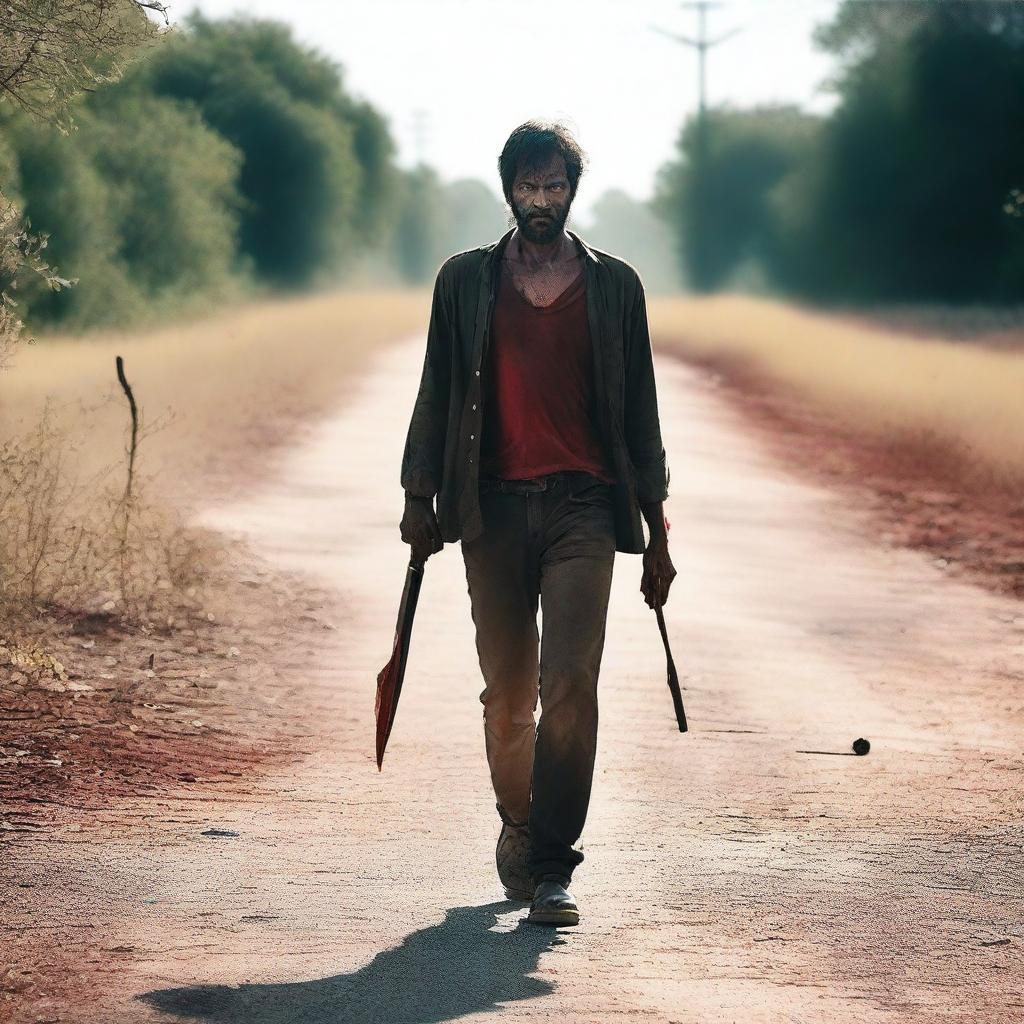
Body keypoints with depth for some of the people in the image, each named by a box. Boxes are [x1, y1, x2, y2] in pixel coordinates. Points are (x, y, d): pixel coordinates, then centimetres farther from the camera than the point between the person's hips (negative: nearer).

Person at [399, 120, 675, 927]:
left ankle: (551, 867, -12)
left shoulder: (614, 284, 9)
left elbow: (639, 409, 11)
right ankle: (517, 829, 28)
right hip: (494, 506, 1)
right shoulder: (465, 282, 10)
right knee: (507, 694, 6)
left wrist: (655, 529, 9)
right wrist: (420, 497, 0)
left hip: (583, 505, -1)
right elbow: (437, 395, 11)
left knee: (570, 685, -14)